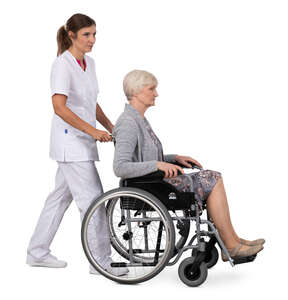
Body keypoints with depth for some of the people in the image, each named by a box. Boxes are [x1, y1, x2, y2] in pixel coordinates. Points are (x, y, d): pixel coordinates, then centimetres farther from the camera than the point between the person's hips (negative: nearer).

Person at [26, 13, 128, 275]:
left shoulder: (89, 63, 12)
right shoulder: (63, 64, -14)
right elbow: (59, 107, -24)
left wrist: (111, 128, 13)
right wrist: (92, 131, -27)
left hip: (83, 141, 9)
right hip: (70, 141, -9)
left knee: (62, 196, 15)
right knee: (93, 200, -8)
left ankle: (37, 253, 26)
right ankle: (101, 261, 1)